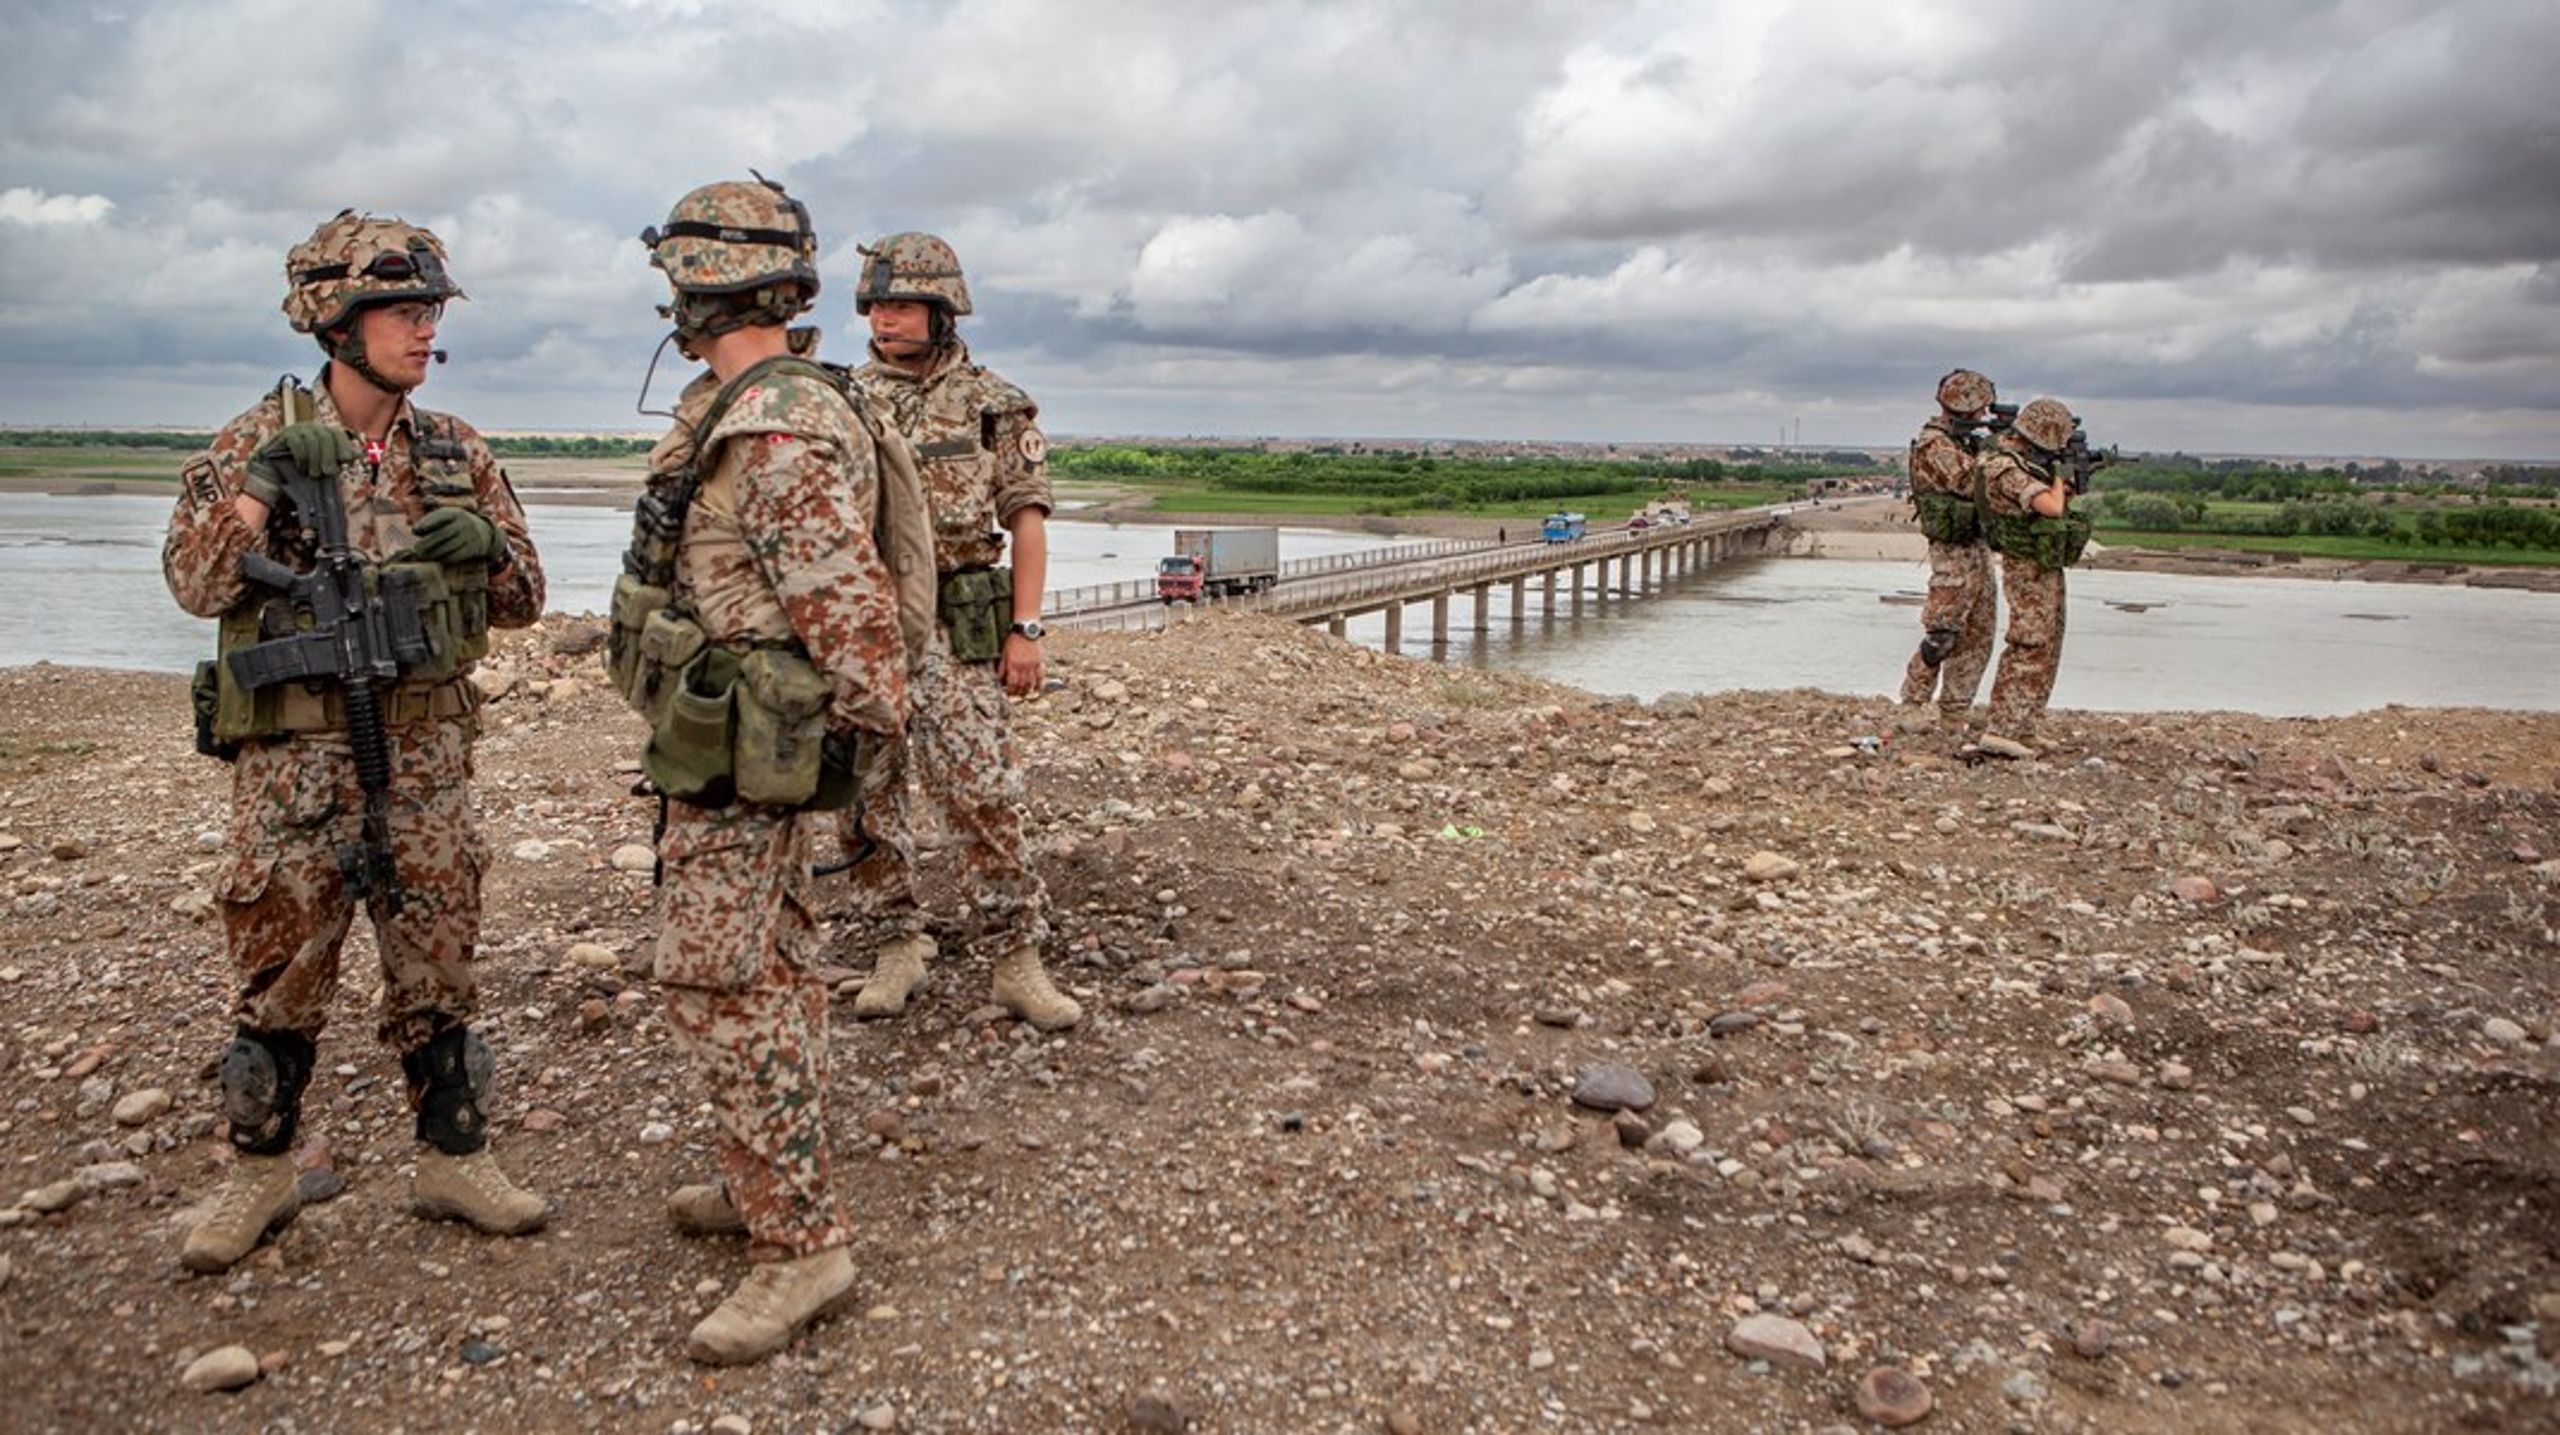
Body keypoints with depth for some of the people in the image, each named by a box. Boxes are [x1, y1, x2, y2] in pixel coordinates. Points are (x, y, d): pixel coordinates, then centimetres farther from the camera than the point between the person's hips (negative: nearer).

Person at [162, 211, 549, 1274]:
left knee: (437, 969, 9)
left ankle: (453, 1161, 22)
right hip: (292, 758, -2)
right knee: (280, 975, 8)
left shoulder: (457, 452, 6)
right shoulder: (258, 441, -1)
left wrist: (485, 545, -10)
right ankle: (259, 1176, 25)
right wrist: (260, 485, -21)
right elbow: (196, 586, -6)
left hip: (426, 753, 3)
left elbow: (523, 600, 10)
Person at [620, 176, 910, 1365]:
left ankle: (801, 1244, 3)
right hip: (740, 745, 11)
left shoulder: (780, 431, -22)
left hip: (738, 755, -11)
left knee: (723, 991, -6)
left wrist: (872, 734, -15)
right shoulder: (739, 411, 13)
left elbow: (848, 609, -23)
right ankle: (769, 1181, 32)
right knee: (769, 967, 18)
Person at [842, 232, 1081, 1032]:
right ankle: (898, 947, 20)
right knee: (868, 793, 6)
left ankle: (1017, 962, 0)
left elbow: (1026, 521, 0)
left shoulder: (994, 407, 2)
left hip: (954, 628, -3)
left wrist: (1025, 628, -8)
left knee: (981, 793, -8)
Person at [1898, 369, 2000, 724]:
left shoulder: (1962, 441, 14)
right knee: (1941, 635, -6)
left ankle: (1956, 712, 15)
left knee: (1978, 635, 10)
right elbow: (1968, 483, -24)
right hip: (1954, 552, -9)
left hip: (1977, 548, 9)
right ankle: (1911, 706, 3)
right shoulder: (1934, 444, -14)